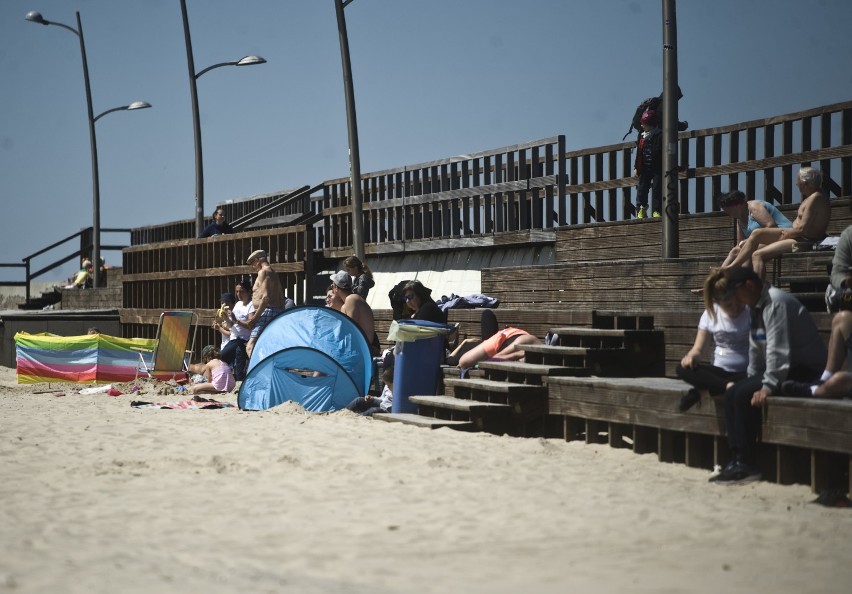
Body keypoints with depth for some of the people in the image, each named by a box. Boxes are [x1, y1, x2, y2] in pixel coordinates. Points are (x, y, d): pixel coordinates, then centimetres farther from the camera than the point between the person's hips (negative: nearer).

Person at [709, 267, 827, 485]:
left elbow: (777, 349, -25)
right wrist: (752, 379, 7)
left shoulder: (776, 302, -20)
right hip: (784, 367, 10)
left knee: (743, 395, -20)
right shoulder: (757, 305, 11)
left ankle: (746, 465, -15)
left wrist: (767, 387, -26)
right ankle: (737, 459, -7)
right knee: (732, 394, -3)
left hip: (805, 369, -10)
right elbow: (756, 348, 13)